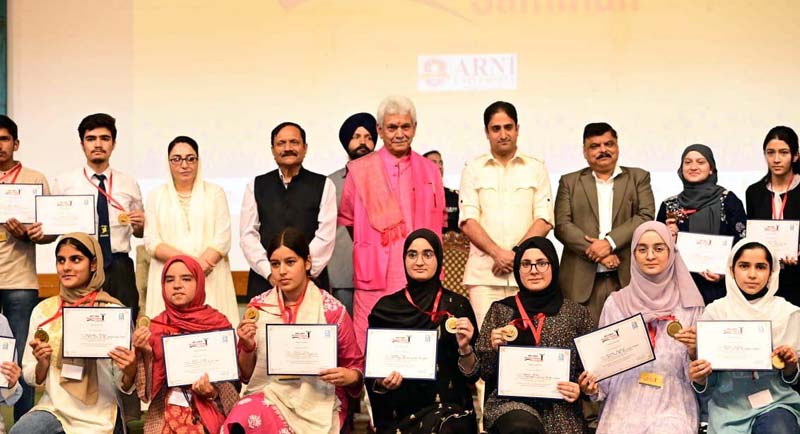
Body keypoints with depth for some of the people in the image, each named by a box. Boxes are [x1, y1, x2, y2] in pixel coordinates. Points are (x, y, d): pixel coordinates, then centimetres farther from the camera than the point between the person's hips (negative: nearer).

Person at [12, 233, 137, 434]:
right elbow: (31, 378, 9)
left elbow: (124, 387, -1)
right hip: (54, 408, 2)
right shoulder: (43, 310, 3)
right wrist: (42, 363, -12)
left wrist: (130, 370, -23)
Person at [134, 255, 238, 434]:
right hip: (166, 415, 1)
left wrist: (214, 391, -12)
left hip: (212, 412, -1)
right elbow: (147, 389, 1)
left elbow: (233, 379, 6)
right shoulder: (155, 327, 4)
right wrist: (144, 353, -13)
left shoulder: (219, 324, 1)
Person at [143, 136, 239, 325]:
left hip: (210, 278, 0)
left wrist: (200, 264, -15)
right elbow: (151, 242, 3)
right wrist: (187, 260, -12)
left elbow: (222, 240, 2)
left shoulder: (215, 192, 11)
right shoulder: (156, 195, 13)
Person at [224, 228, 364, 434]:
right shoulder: (259, 307, 5)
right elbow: (246, 374, 11)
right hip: (269, 393, 2)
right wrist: (247, 347, -9)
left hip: (318, 401, -1)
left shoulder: (332, 310, -3)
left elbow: (356, 367, 7)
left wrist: (346, 376, -16)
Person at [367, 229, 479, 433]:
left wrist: (465, 347, -15)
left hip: (448, 408, 0)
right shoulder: (386, 307, 5)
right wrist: (382, 383, -13)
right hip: (398, 412, 1)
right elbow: (370, 375, 8)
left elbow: (472, 376, 3)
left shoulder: (457, 305, 3)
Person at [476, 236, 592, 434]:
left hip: (561, 410, 1)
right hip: (510, 400, -1)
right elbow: (483, 372, 8)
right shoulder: (500, 310, 8)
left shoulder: (576, 313, 8)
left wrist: (581, 389, -7)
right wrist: (494, 349, -10)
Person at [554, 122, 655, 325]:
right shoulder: (569, 182, 13)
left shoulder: (638, 178, 15)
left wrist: (610, 242, -11)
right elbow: (562, 226, 2)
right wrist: (596, 251, -10)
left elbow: (646, 217, 1)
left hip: (628, 277, 0)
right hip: (583, 281, 0)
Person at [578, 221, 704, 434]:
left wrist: (696, 350, -12)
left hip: (671, 406, -1)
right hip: (624, 406, 1)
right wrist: (593, 385, -7)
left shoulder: (690, 305, 5)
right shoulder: (615, 303, 7)